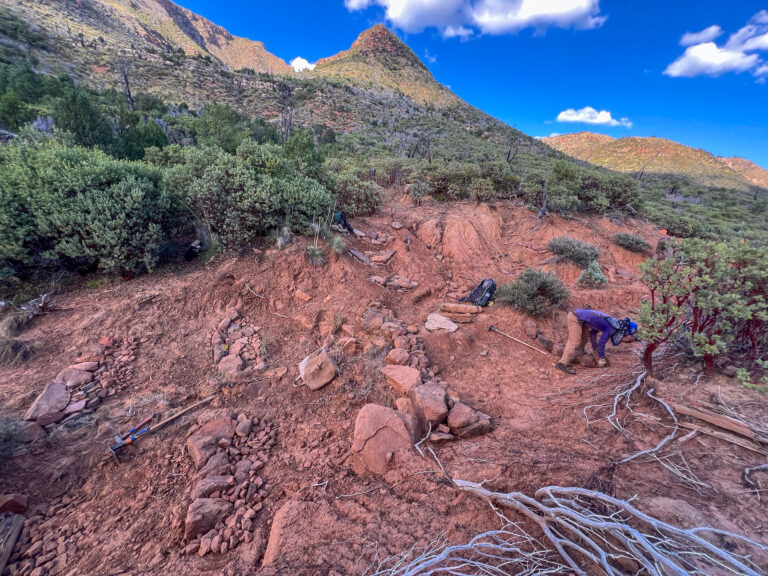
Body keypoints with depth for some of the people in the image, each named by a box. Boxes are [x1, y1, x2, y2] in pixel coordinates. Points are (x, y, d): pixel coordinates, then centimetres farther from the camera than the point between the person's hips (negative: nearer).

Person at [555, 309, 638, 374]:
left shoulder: (609, 324, 19)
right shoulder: (612, 329, -8)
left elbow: (593, 332, 29)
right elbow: (601, 343, -4)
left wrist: (595, 350, 34)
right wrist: (602, 357, 12)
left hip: (577, 313, 10)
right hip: (575, 318, -10)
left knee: (585, 335, 24)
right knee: (575, 341, -12)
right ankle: (563, 364, -15)